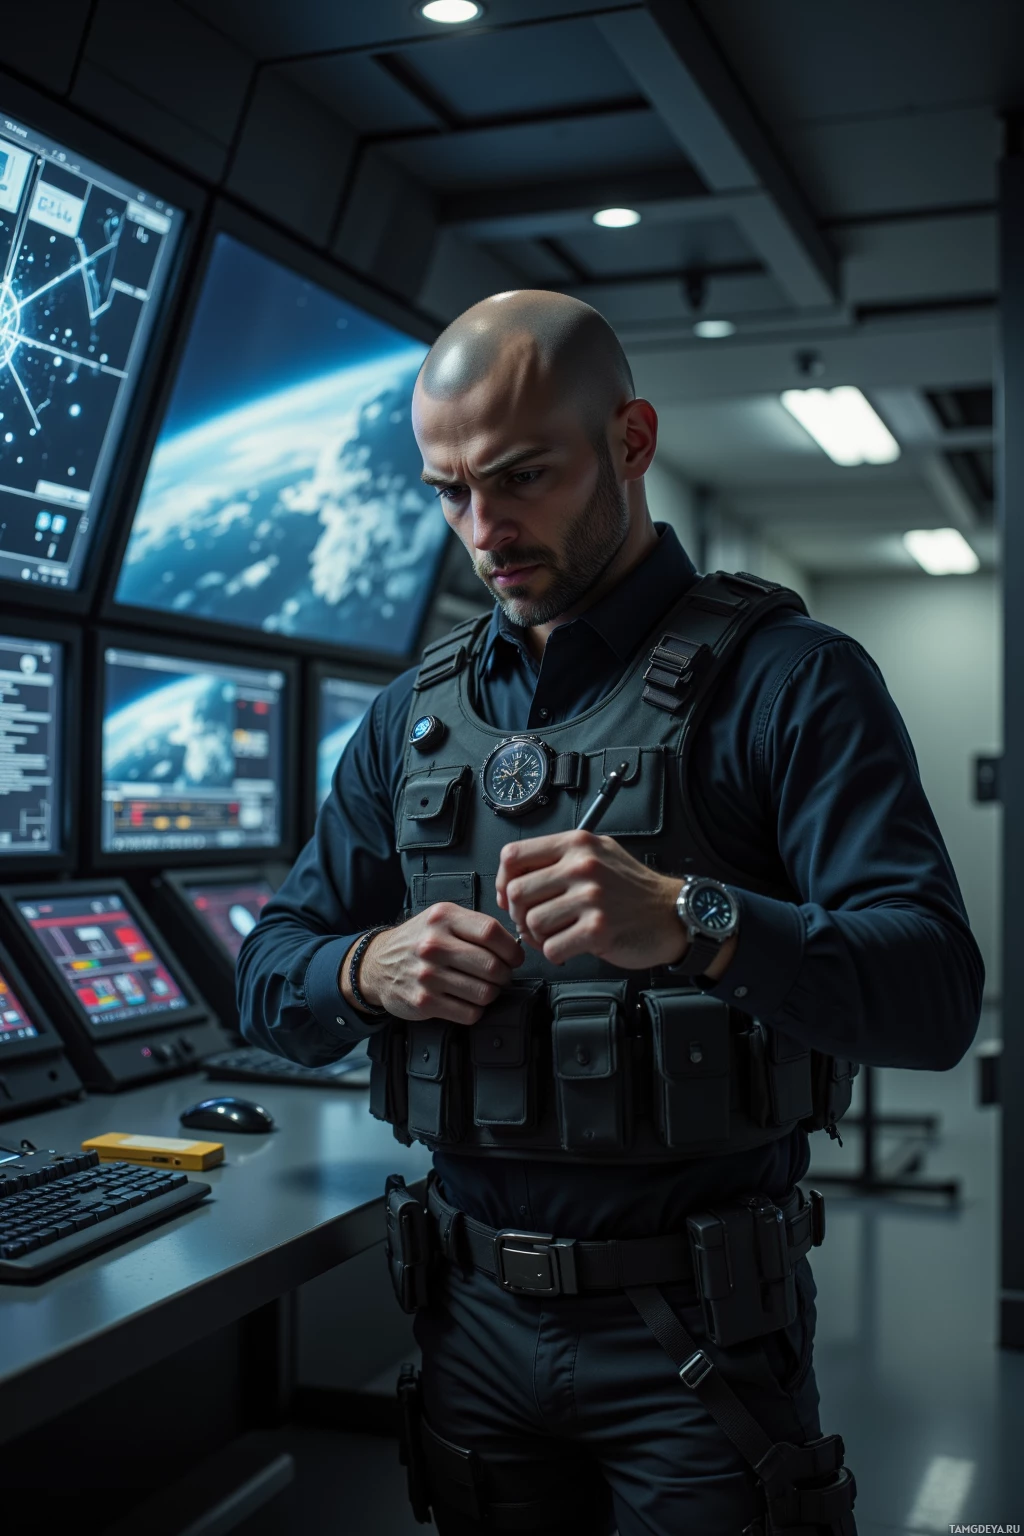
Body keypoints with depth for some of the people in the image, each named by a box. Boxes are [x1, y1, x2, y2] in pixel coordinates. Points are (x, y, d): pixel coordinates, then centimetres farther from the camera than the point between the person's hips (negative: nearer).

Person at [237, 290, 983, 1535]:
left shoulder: (788, 679, -9)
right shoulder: (415, 717, 6)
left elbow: (936, 993, -19)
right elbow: (268, 978, 9)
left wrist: (693, 923, -36)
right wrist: (369, 970, -14)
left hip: (698, 1336, -4)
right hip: (475, 1320, 5)